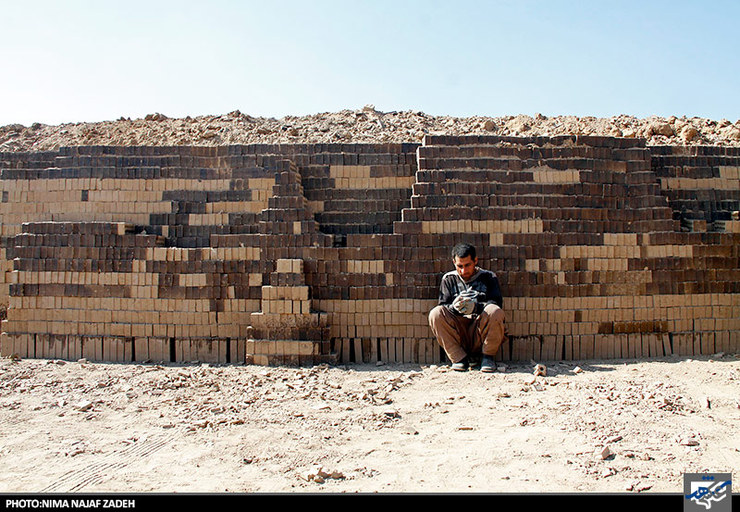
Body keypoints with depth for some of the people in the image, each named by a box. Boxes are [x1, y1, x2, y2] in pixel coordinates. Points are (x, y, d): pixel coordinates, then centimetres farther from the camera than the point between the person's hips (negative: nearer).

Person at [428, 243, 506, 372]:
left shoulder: (488, 277, 8)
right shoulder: (449, 279, 12)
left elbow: (497, 304, -7)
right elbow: (443, 306, 1)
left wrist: (475, 307, -27)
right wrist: (454, 307, -23)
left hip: (481, 332, -1)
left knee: (494, 312, -31)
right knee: (435, 314, -23)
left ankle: (488, 356, -8)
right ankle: (459, 357, -12)